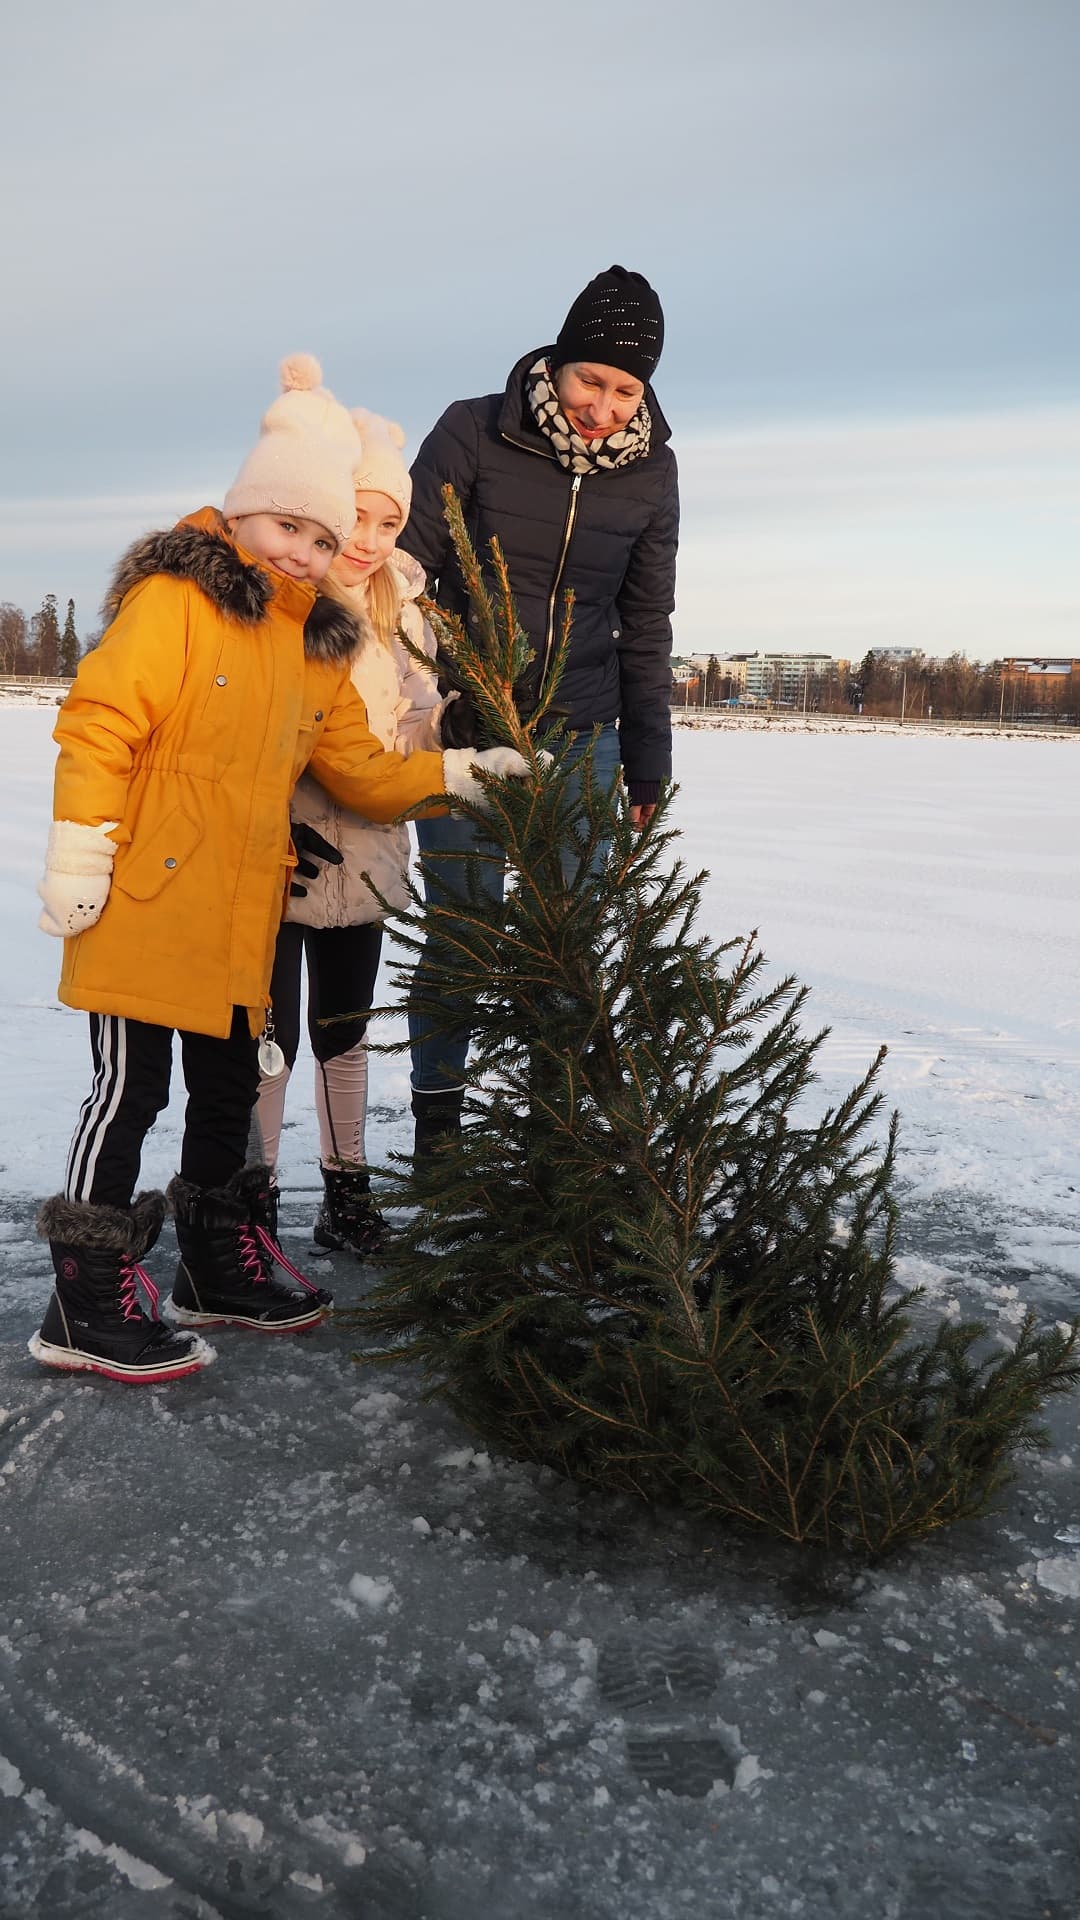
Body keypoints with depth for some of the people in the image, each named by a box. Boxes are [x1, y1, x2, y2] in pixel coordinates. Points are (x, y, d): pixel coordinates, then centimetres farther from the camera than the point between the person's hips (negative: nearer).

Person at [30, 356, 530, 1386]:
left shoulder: (316, 646, 15)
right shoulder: (173, 598, -8)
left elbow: (359, 769, 17)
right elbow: (100, 723, -14)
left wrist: (457, 774, 8)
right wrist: (79, 849, -18)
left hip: (240, 915, 8)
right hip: (145, 899, -7)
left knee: (229, 1085, 16)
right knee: (130, 1088, -3)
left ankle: (219, 1271, 33)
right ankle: (88, 1308, 8)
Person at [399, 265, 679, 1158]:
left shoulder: (651, 469, 3)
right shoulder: (473, 433, -7)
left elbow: (646, 625, 9)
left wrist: (647, 769, 9)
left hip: (579, 738, 3)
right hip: (461, 726, -2)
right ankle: (436, 1124, 17)